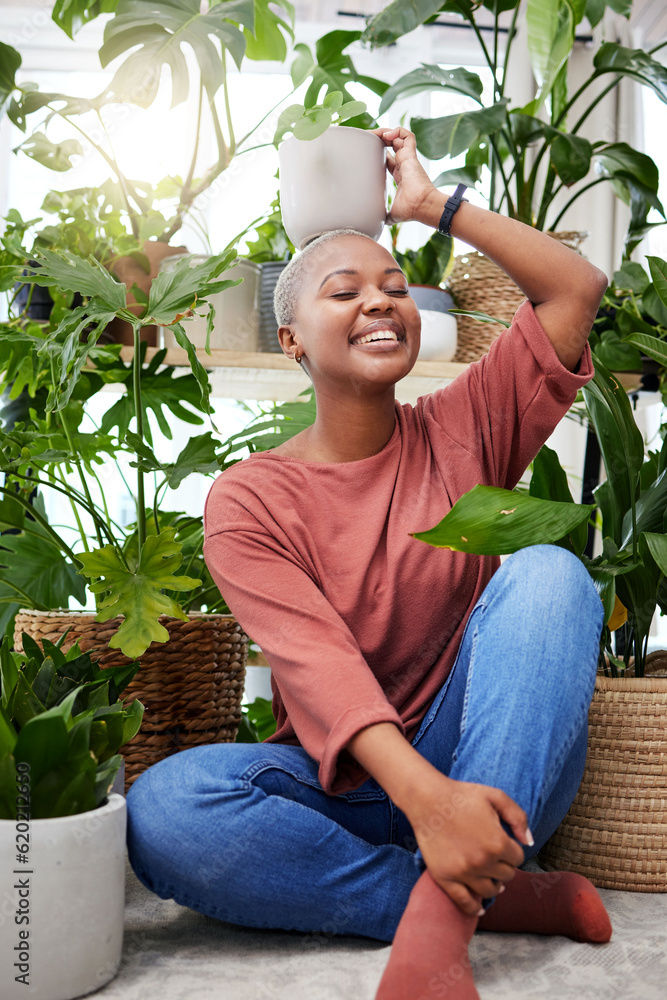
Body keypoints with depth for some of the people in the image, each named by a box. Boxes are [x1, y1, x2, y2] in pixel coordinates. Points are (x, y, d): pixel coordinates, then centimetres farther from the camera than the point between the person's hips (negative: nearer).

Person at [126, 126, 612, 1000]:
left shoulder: (464, 430, 5)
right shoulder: (249, 499, -4)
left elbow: (576, 289, -3)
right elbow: (315, 662, -19)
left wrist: (433, 203, 1)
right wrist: (423, 797, -35)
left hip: (497, 767, 2)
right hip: (347, 786, -1)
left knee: (548, 573, -24)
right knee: (163, 806, -29)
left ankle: (442, 915, -33)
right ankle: (502, 897, -23)